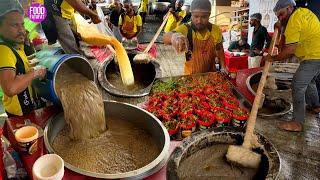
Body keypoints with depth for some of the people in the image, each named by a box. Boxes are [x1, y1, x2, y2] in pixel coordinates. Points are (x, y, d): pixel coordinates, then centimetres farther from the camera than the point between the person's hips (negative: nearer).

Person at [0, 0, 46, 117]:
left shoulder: (15, 47, 4)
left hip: (28, 106, 9)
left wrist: (30, 67, 7)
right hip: (20, 112, -9)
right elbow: (10, 89, -41)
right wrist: (35, 73, -28)